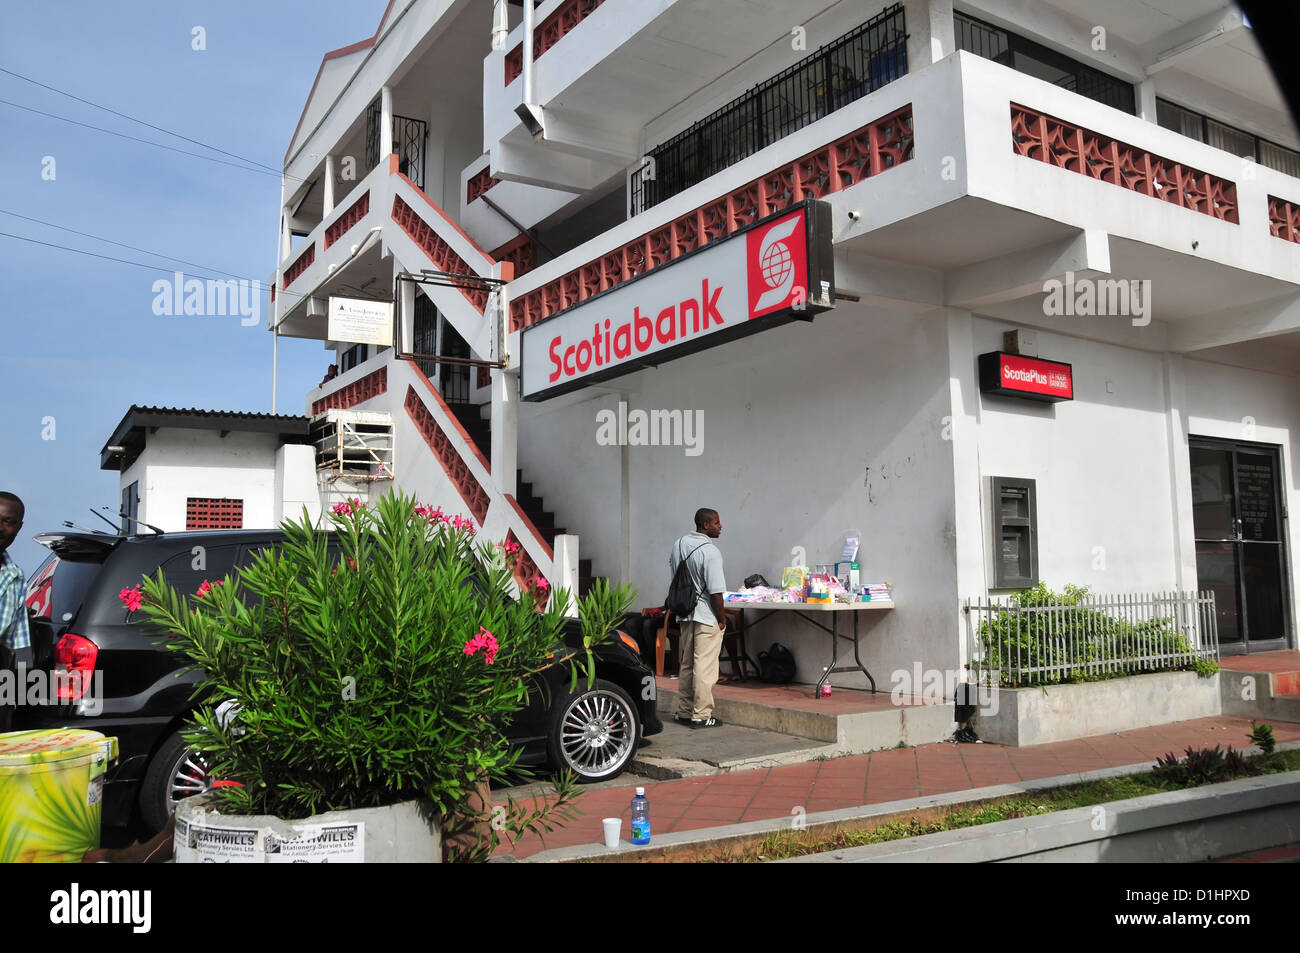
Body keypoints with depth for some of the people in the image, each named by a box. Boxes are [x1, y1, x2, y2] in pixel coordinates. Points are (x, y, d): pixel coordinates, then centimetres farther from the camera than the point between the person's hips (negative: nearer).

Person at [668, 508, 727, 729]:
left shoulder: (679, 544, 7)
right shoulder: (710, 551, -18)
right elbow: (715, 591, -20)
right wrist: (722, 618, -9)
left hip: (684, 614, 8)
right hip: (707, 616, -8)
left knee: (686, 665, 15)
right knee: (704, 667, -1)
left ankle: (684, 712, 22)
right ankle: (701, 715, 3)